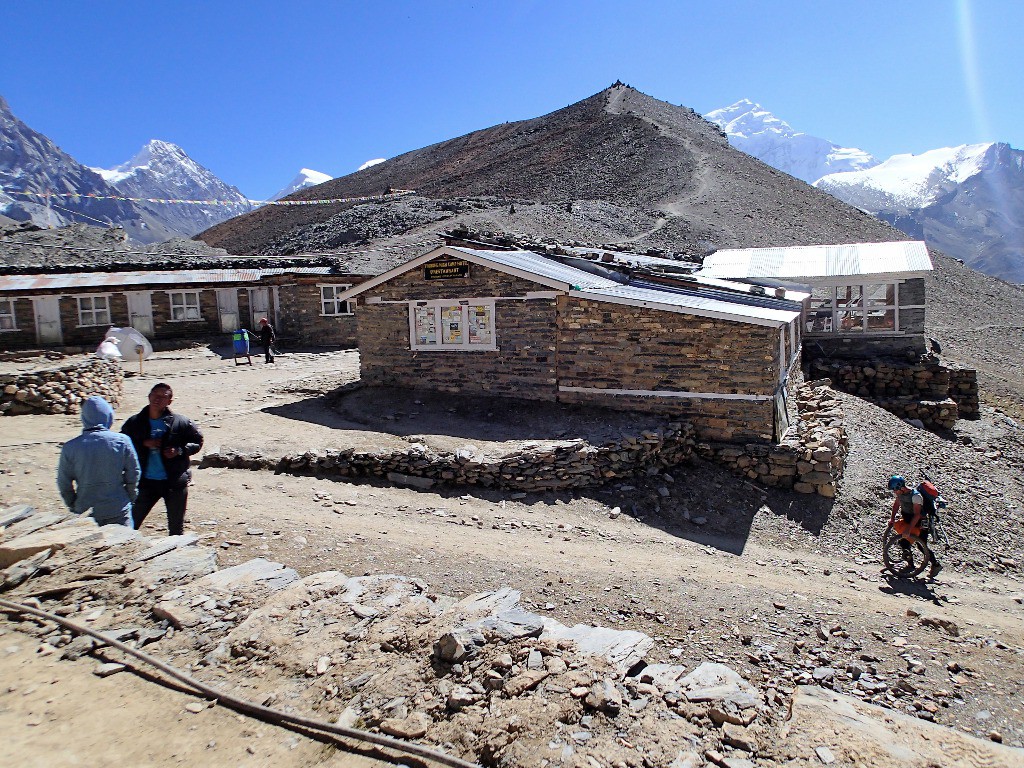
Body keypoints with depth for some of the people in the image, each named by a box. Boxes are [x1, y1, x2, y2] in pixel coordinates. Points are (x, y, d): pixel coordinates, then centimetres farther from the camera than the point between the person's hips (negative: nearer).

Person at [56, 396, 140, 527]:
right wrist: (129, 499, 13)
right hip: (118, 511, -1)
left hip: (85, 513, 2)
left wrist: (74, 506, 17)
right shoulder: (122, 441, -9)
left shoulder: (70, 447, -5)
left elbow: (64, 483, 3)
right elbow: (133, 474, -2)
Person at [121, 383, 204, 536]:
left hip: (175, 483, -1)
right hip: (146, 482, 2)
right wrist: (144, 443, -14)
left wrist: (179, 451, -13)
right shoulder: (134, 423, 1)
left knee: (176, 528, 11)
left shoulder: (181, 423, -5)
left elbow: (197, 441, 4)